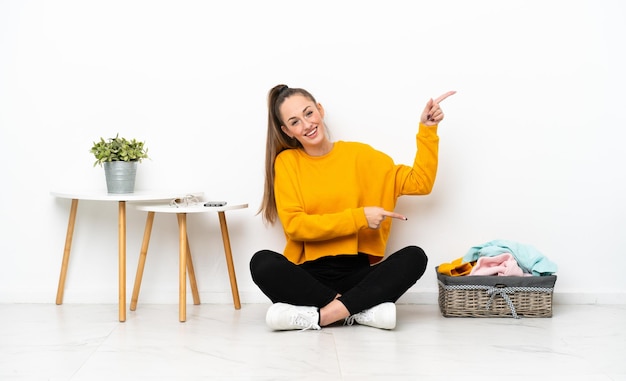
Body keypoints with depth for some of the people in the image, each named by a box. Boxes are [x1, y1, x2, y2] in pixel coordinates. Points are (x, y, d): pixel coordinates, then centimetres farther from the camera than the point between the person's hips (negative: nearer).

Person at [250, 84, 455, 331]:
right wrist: (359, 218, -11)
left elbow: (419, 183, 9)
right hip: (309, 275, -1)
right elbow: (294, 225, -6)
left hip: (357, 273, 2)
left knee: (414, 257, -25)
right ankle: (363, 310, -27)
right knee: (262, 262, -30)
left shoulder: (359, 154, 9)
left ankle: (321, 315, -31)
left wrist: (427, 131, 1)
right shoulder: (286, 162, 5)